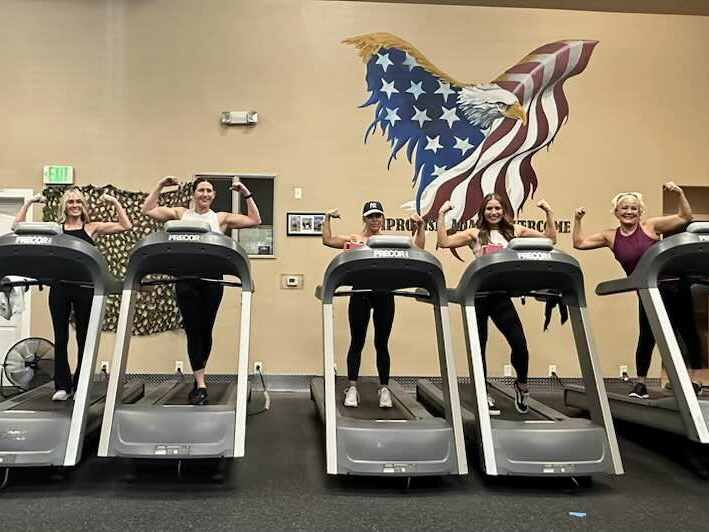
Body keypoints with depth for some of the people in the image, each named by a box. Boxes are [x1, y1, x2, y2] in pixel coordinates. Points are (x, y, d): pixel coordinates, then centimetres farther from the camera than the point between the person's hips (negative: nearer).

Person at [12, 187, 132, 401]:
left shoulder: (91, 228, 6)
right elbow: (17, 227, 5)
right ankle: (62, 386, 15)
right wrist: (28, 203, 2)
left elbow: (125, 226, -2)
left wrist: (116, 203, -5)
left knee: (83, 337, 6)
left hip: (84, 286, -1)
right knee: (60, 338, 5)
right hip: (59, 286, 1)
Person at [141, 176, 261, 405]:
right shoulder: (181, 214, 11)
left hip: (212, 279, 1)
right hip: (186, 278, 0)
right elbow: (147, 210, 7)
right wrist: (160, 186, 3)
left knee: (205, 330, 8)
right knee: (193, 330, -4)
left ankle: (199, 379, 26)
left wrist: (247, 195, 1)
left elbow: (255, 221, 5)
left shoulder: (221, 218, 10)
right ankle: (201, 385, -2)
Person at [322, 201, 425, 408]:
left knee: (381, 343, 7)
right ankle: (352, 388, 10)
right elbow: (327, 240, 2)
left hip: (384, 293, 1)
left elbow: (418, 248, 3)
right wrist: (327, 218, -3)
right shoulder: (354, 239, 9)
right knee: (357, 341, 4)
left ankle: (384, 388, 16)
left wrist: (420, 226, -6)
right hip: (360, 292, 0)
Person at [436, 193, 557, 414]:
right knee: (479, 345, 6)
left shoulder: (514, 231, 12)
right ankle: (483, 395, 21)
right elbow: (444, 242, -7)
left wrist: (548, 213, 5)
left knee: (519, 343, -5)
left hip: (501, 295, 1)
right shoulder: (475, 234, 5)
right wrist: (442, 214, -8)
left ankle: (522, 385, 25)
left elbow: (550, 240, 10)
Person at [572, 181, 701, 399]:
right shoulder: (610, 236, 1)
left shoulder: (650, 226, -7)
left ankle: (695, 377, 26)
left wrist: (679, 193, -19)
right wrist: (577, 220, -6)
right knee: (647, 335, 4)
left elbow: (685, 218, -9)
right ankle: (641, 383, 14)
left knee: (687, 330, 10)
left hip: (675, 285, -2)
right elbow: (579, 243, 2)